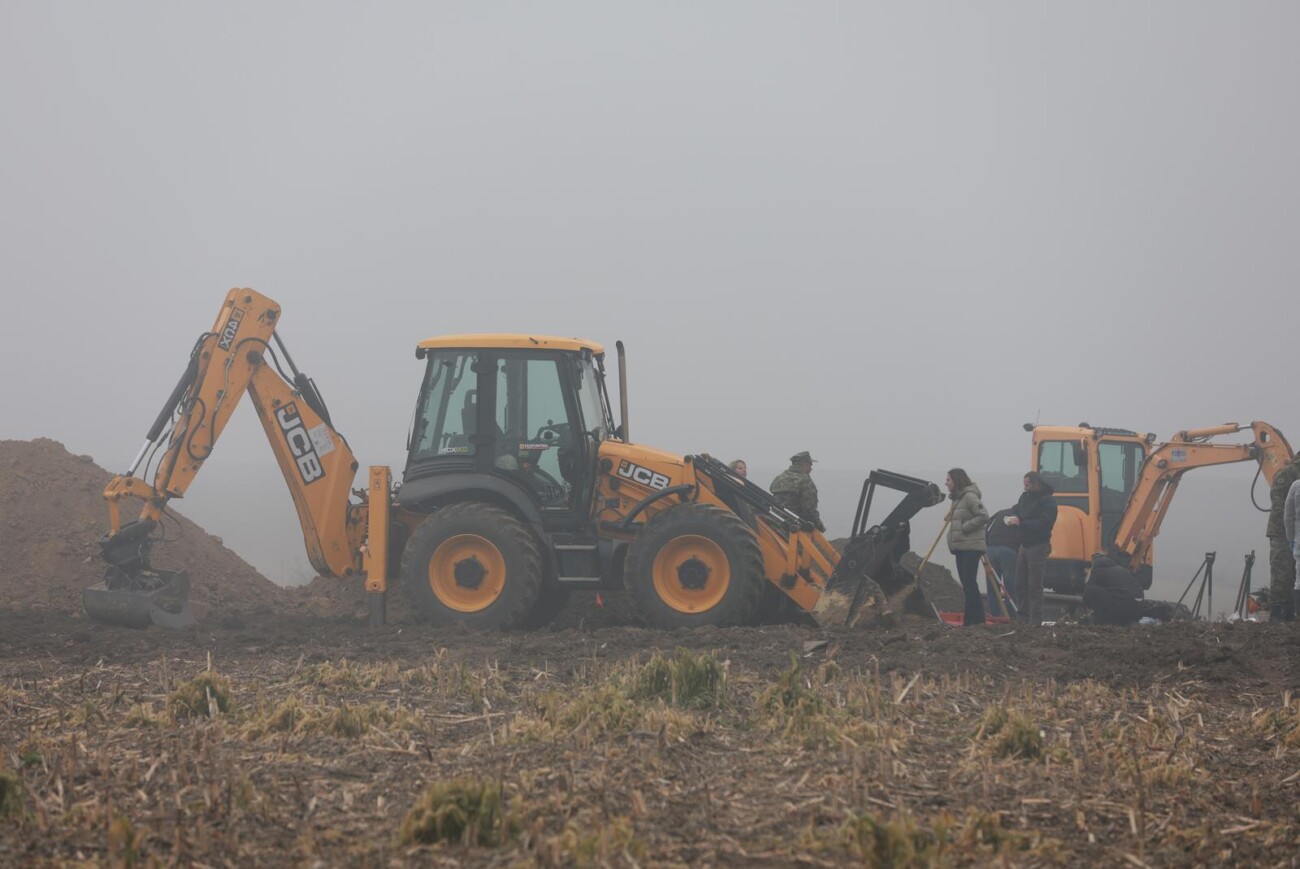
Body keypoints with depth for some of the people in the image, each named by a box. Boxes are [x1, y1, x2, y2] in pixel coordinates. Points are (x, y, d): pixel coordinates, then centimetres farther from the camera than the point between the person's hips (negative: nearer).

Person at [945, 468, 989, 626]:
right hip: (961, 547, 10)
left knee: (969, 583, -11)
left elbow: (983, 515, -21)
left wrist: (965, 527, -19)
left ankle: (971, 619, -10)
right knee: (966, 584, 9)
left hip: (971, 547, -10)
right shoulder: (957, 498, 18)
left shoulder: (970, 497, -12)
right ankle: (977, 619, 12)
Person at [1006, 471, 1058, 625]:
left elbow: (1044, 523, -24)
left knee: (1034, 586, -7)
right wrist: (1013, 515, 2)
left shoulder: (1047, 501, -14)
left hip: (1038, 547, -9)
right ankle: (1023, 617, 19)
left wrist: (1021, 523, -26)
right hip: (1024, 545, 9)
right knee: (1020, 583, 12)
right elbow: (1017, 508, 27)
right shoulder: (1025, 496, 11)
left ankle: (1035, 620, -5)